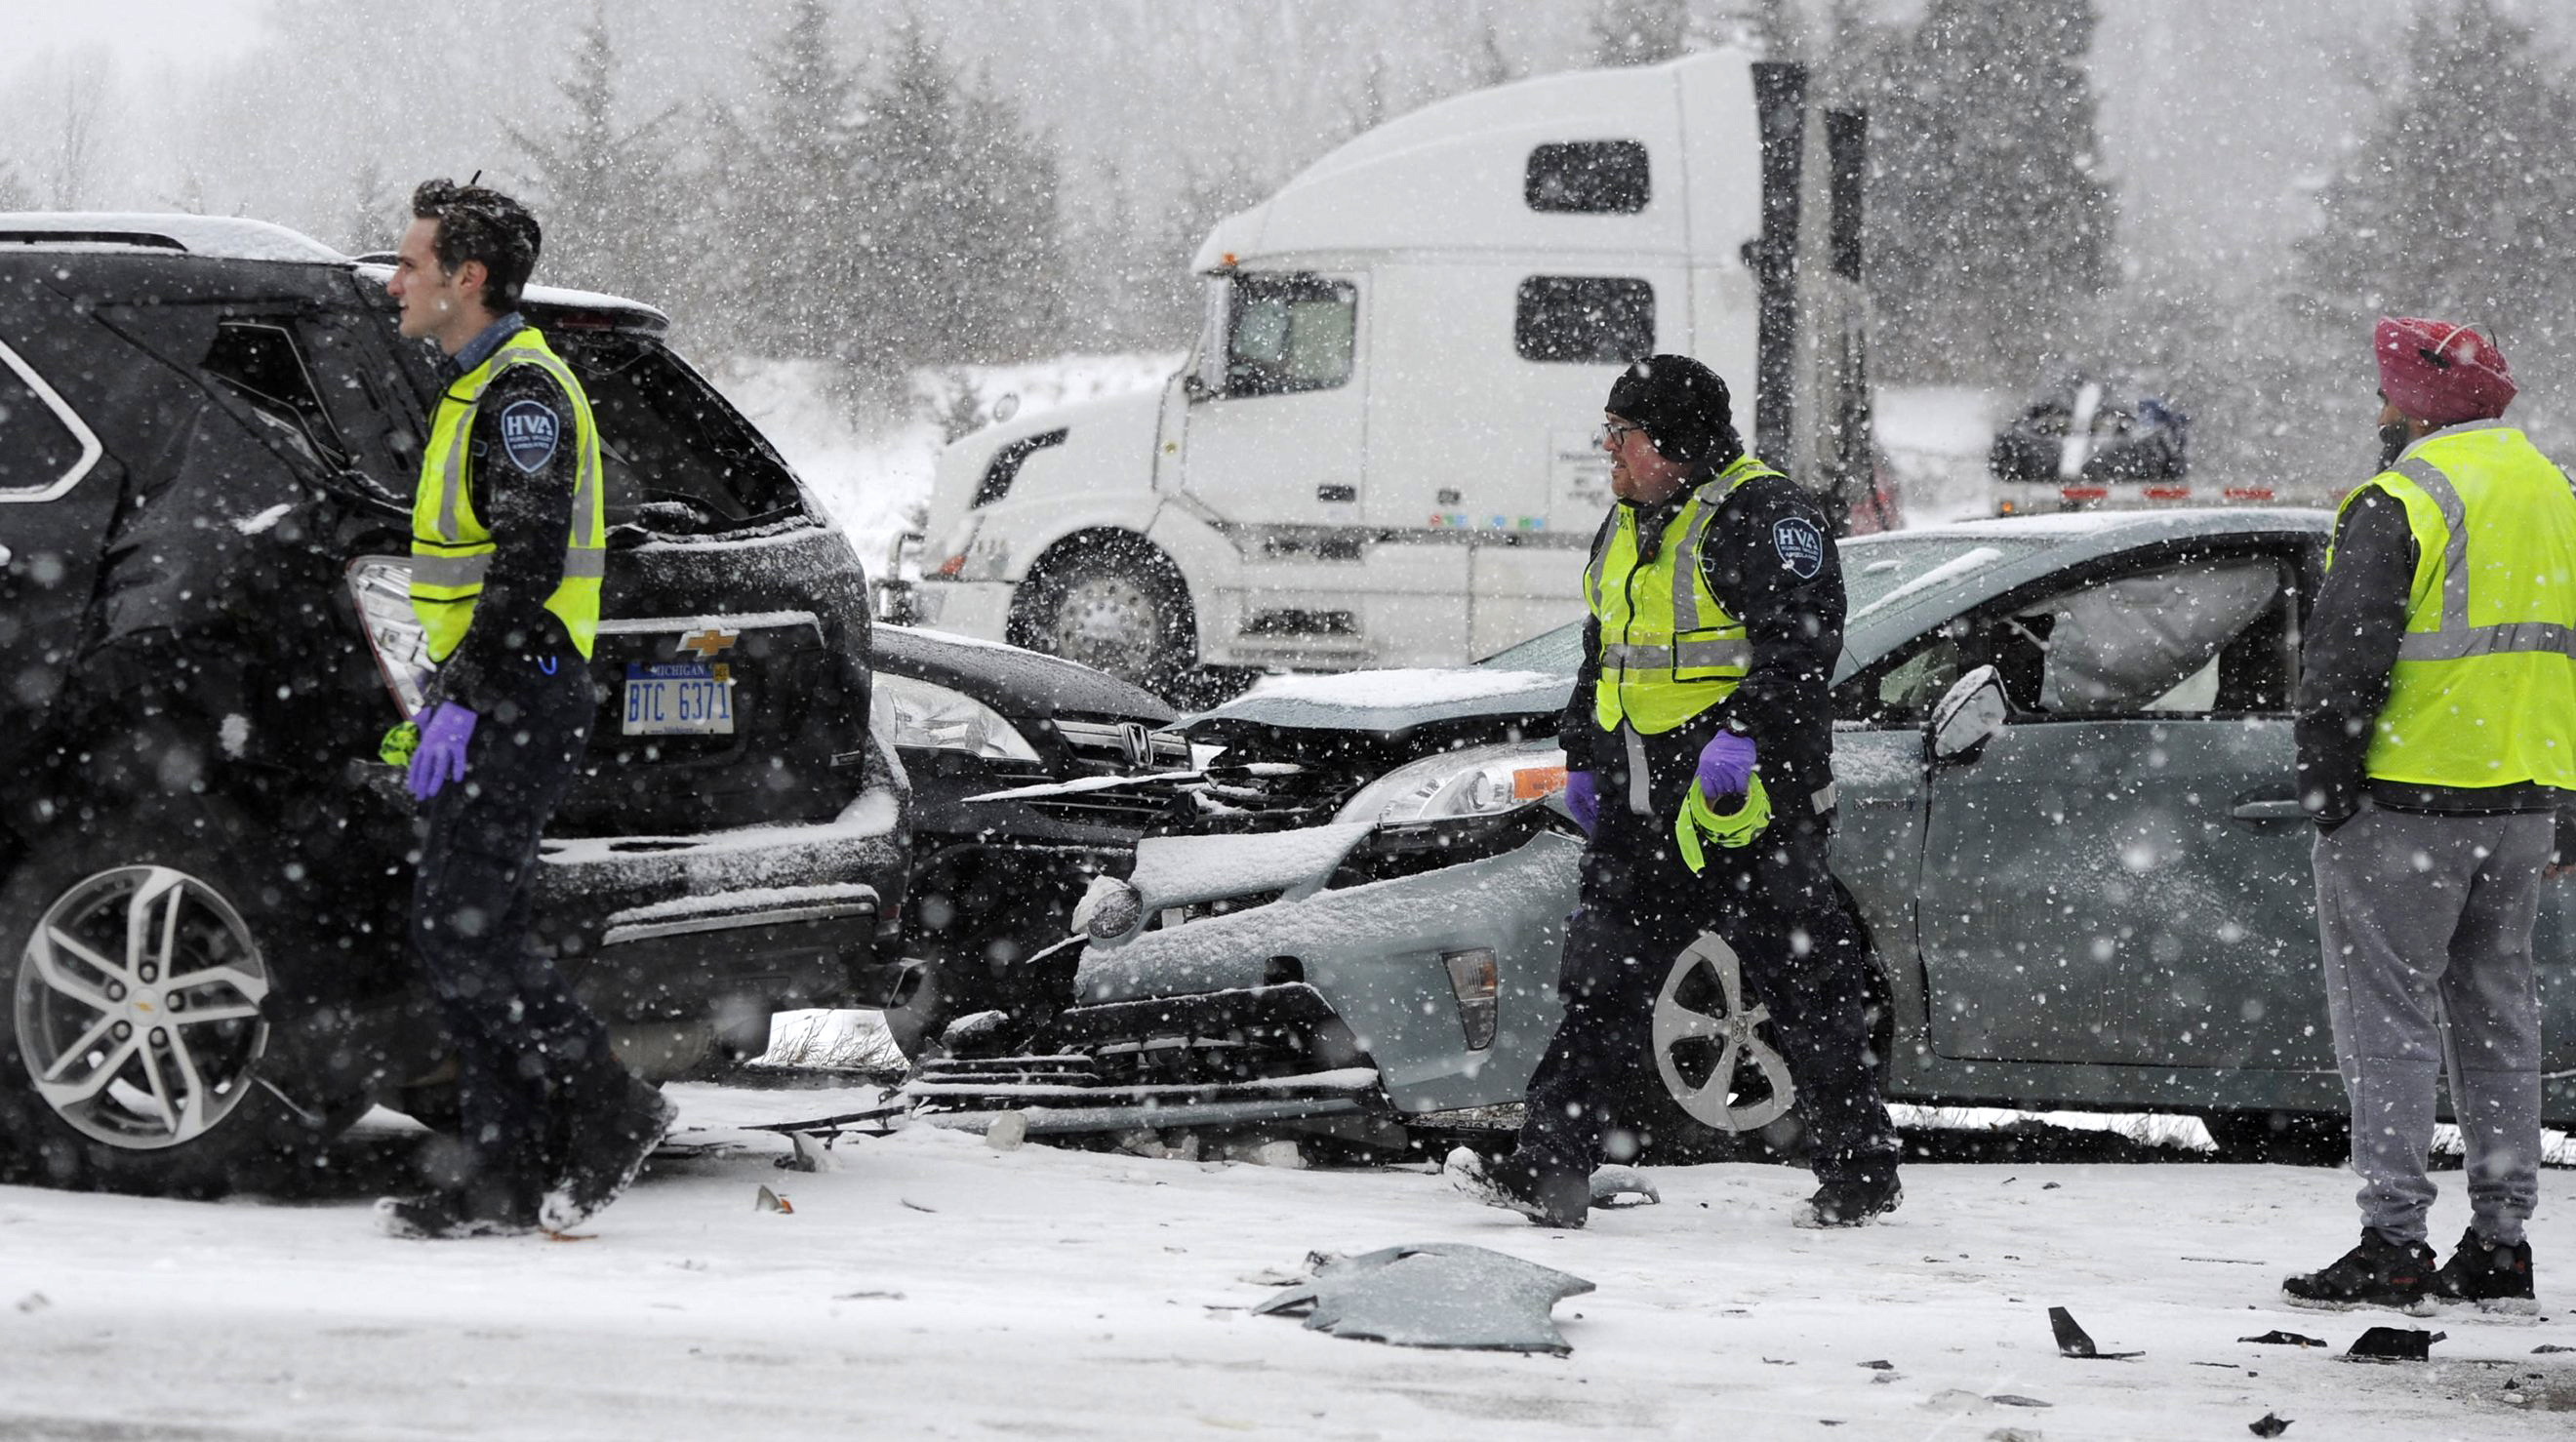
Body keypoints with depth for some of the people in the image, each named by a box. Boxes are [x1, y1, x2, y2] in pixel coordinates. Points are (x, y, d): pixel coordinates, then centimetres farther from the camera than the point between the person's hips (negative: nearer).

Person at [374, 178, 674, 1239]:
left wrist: (462, 702, -24)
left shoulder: (524, 393, -14)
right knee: (468, 936, 7)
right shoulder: (478, 392, 20)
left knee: (460, 932, -13)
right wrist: (444, 701, 22)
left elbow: (529, 560, -22)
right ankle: (510, 1178, 8)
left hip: (515, 701, -11)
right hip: (489, 702, 11)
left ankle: (608, 1111, -6)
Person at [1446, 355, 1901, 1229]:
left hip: (1748, 799, -8)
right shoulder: (1625, 526, 18)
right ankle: (1551, 1171, -1)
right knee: (1604, 983, 2)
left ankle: (1863, 1172, 10)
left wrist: (1743, 733, -29)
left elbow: (1803, 640, -19)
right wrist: (1582, 756, 24)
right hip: (1641, 807, 8)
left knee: (1805, 990, -1)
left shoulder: (1761, 514, -10)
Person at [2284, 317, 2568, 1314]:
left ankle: (2393, 1243, -7)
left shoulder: (2400, 503, -13)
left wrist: (2326, 785, -8)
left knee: (2387, 1015, -4)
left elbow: (2345, 659, -17)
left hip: (2409, 799, -8)